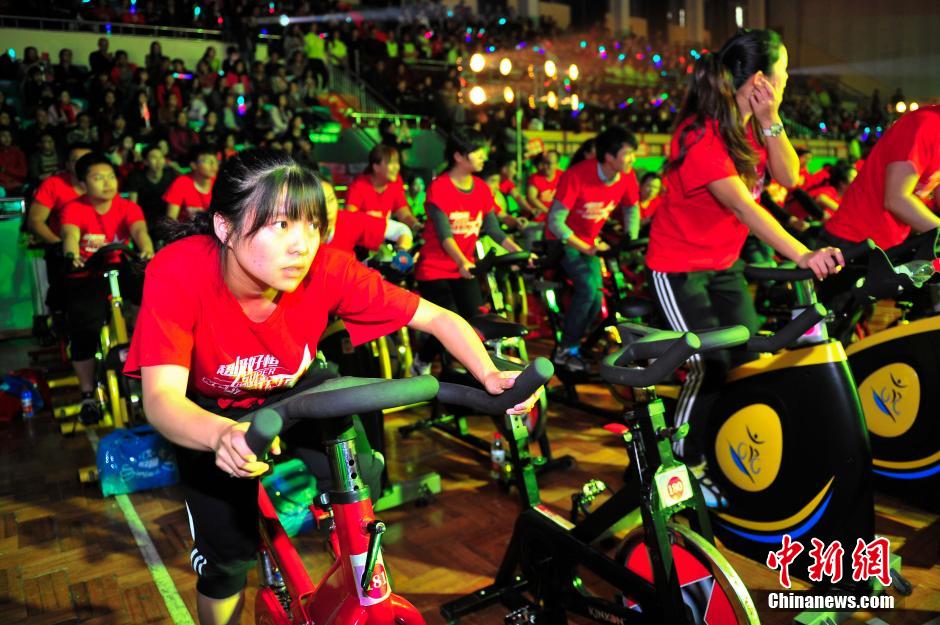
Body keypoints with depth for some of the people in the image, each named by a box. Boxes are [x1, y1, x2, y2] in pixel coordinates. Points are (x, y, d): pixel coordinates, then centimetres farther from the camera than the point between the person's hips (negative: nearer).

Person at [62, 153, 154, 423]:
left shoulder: (128, 207, -3)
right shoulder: (74, 209, -7)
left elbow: (139, 230, -23)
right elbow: (70, 234, -27)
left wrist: (146, 249, -47)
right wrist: (71, 256, -51)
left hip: (120, 273, 1)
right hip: (86, 279, -1)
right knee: (83, 334, -17)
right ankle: (88, 397, 2)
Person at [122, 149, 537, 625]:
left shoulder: (327, 271, -30)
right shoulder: (178, 273, -34)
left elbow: (439, 318, -26)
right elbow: (161, 399, -42)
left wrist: (491, 377, -43)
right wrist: (223, 436, -63)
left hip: (291, 392, 2)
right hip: (209, 412, -2)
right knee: (228, 554, -9)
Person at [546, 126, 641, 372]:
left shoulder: (627, 177, -13)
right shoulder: (576, 176, -29)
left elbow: (632, 210, 6)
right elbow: (555, 222, -27)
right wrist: (586, 249, -27)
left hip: (590, 241, 6)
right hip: (563, 240, -6)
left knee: (595, 299, -2)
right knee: (588, 287, -24)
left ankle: (572, 347, 20)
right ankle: (564, 350, -8)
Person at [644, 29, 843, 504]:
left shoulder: (751, 126, 1)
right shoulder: (701, 135, -25)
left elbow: (788, 177, -8)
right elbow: (743, 206, -37)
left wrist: (769, 121, -19)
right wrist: (803, 255, -45)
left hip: (724, 263, 8)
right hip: (679, 266, -8)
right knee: (712, 365, -10)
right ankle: (685, 461, 12)